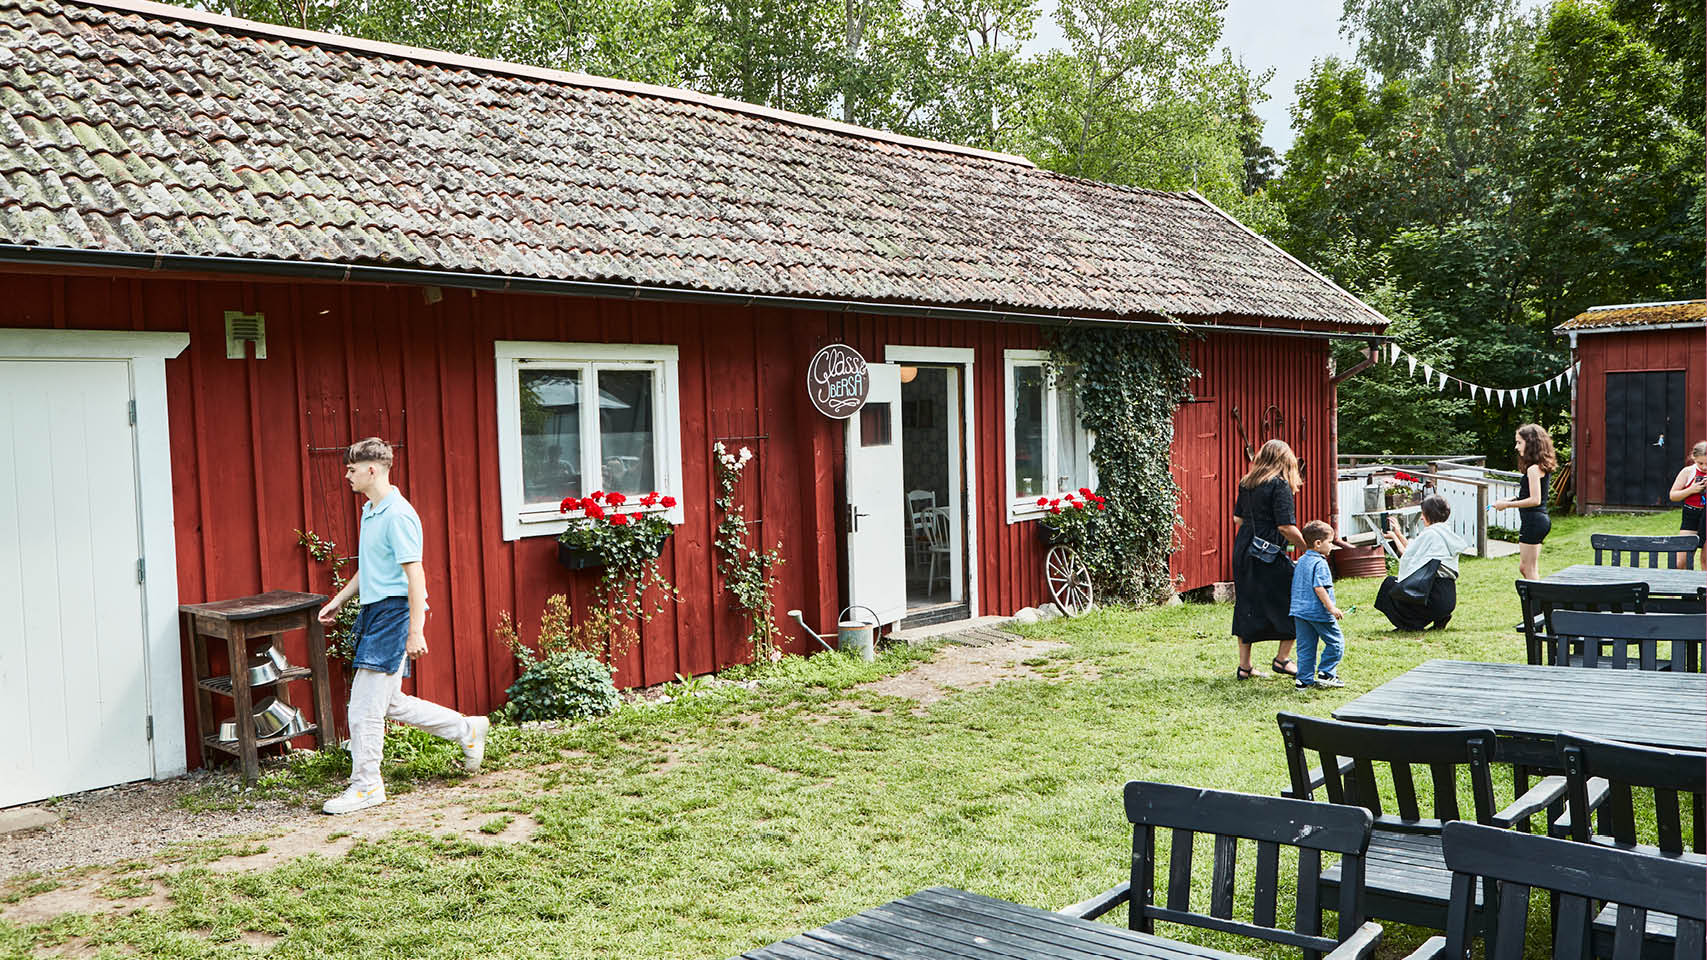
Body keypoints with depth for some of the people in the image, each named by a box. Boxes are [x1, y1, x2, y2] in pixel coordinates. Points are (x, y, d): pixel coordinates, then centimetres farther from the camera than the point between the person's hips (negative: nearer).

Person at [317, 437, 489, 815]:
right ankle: (467, 730, 26)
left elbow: (415, 574, -20)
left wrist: (416, 631, -23)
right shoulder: (371, 511, 14)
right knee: (390, 702, 14)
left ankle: (366, 786, 8)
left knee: (365, 704, -5)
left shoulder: (398, 515, -17)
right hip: (374, 612, 10)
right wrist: (338, 600, 28)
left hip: (393, 614, -10)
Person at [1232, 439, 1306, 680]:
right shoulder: (1280, 485, -11)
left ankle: (1244, 666, 16)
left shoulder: (1246, 483, 9)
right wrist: (1309, 548, -6)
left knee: (1246, 606, 13)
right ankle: (1282, 659, 9)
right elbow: (1285, 526, -16)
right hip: (1267, 554, -7)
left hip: (1242, 551, 7)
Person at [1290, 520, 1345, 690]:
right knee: (1335, 642, 7)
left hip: (1299, 612, 8)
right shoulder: (1320, 563, -13)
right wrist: (1332, 608, -20)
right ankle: (1325, 674, 3)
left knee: (1305, 647, 9)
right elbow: (1319, 588, -21)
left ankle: (1304, 680, 8)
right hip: (1319, 612, -8)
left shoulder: (1300, 561, 13)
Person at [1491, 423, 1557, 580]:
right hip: (1541, 519, 10)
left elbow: (1535, 500, -21)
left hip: (1533, 520, -10)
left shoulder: (1533, 469, -16)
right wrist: (1509, 501, 13)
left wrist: (1508, 504, -14)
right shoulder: (1541, 466, 14)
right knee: (1524, 568, 17)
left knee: (1530, 570, -2)